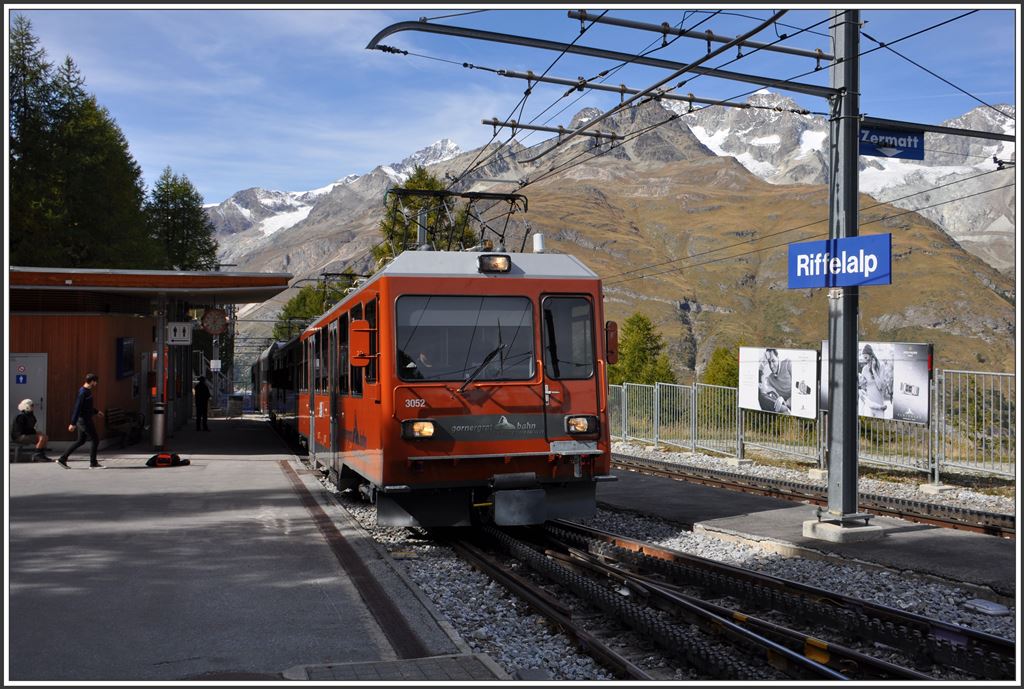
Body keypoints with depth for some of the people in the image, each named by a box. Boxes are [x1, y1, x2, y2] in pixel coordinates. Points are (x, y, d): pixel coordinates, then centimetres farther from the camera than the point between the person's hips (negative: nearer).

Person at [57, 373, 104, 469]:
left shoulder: (87, 391, 11)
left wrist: (96, 411, 28)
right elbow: (77, 408, -22)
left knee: (80, 441, 14)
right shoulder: (83, 392, -19)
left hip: (85, 419, 10)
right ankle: (93, 463, 5)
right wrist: (73, 423, -23)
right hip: (84, 420, -10)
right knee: (95, 439, -2)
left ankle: (62, 458, 15)